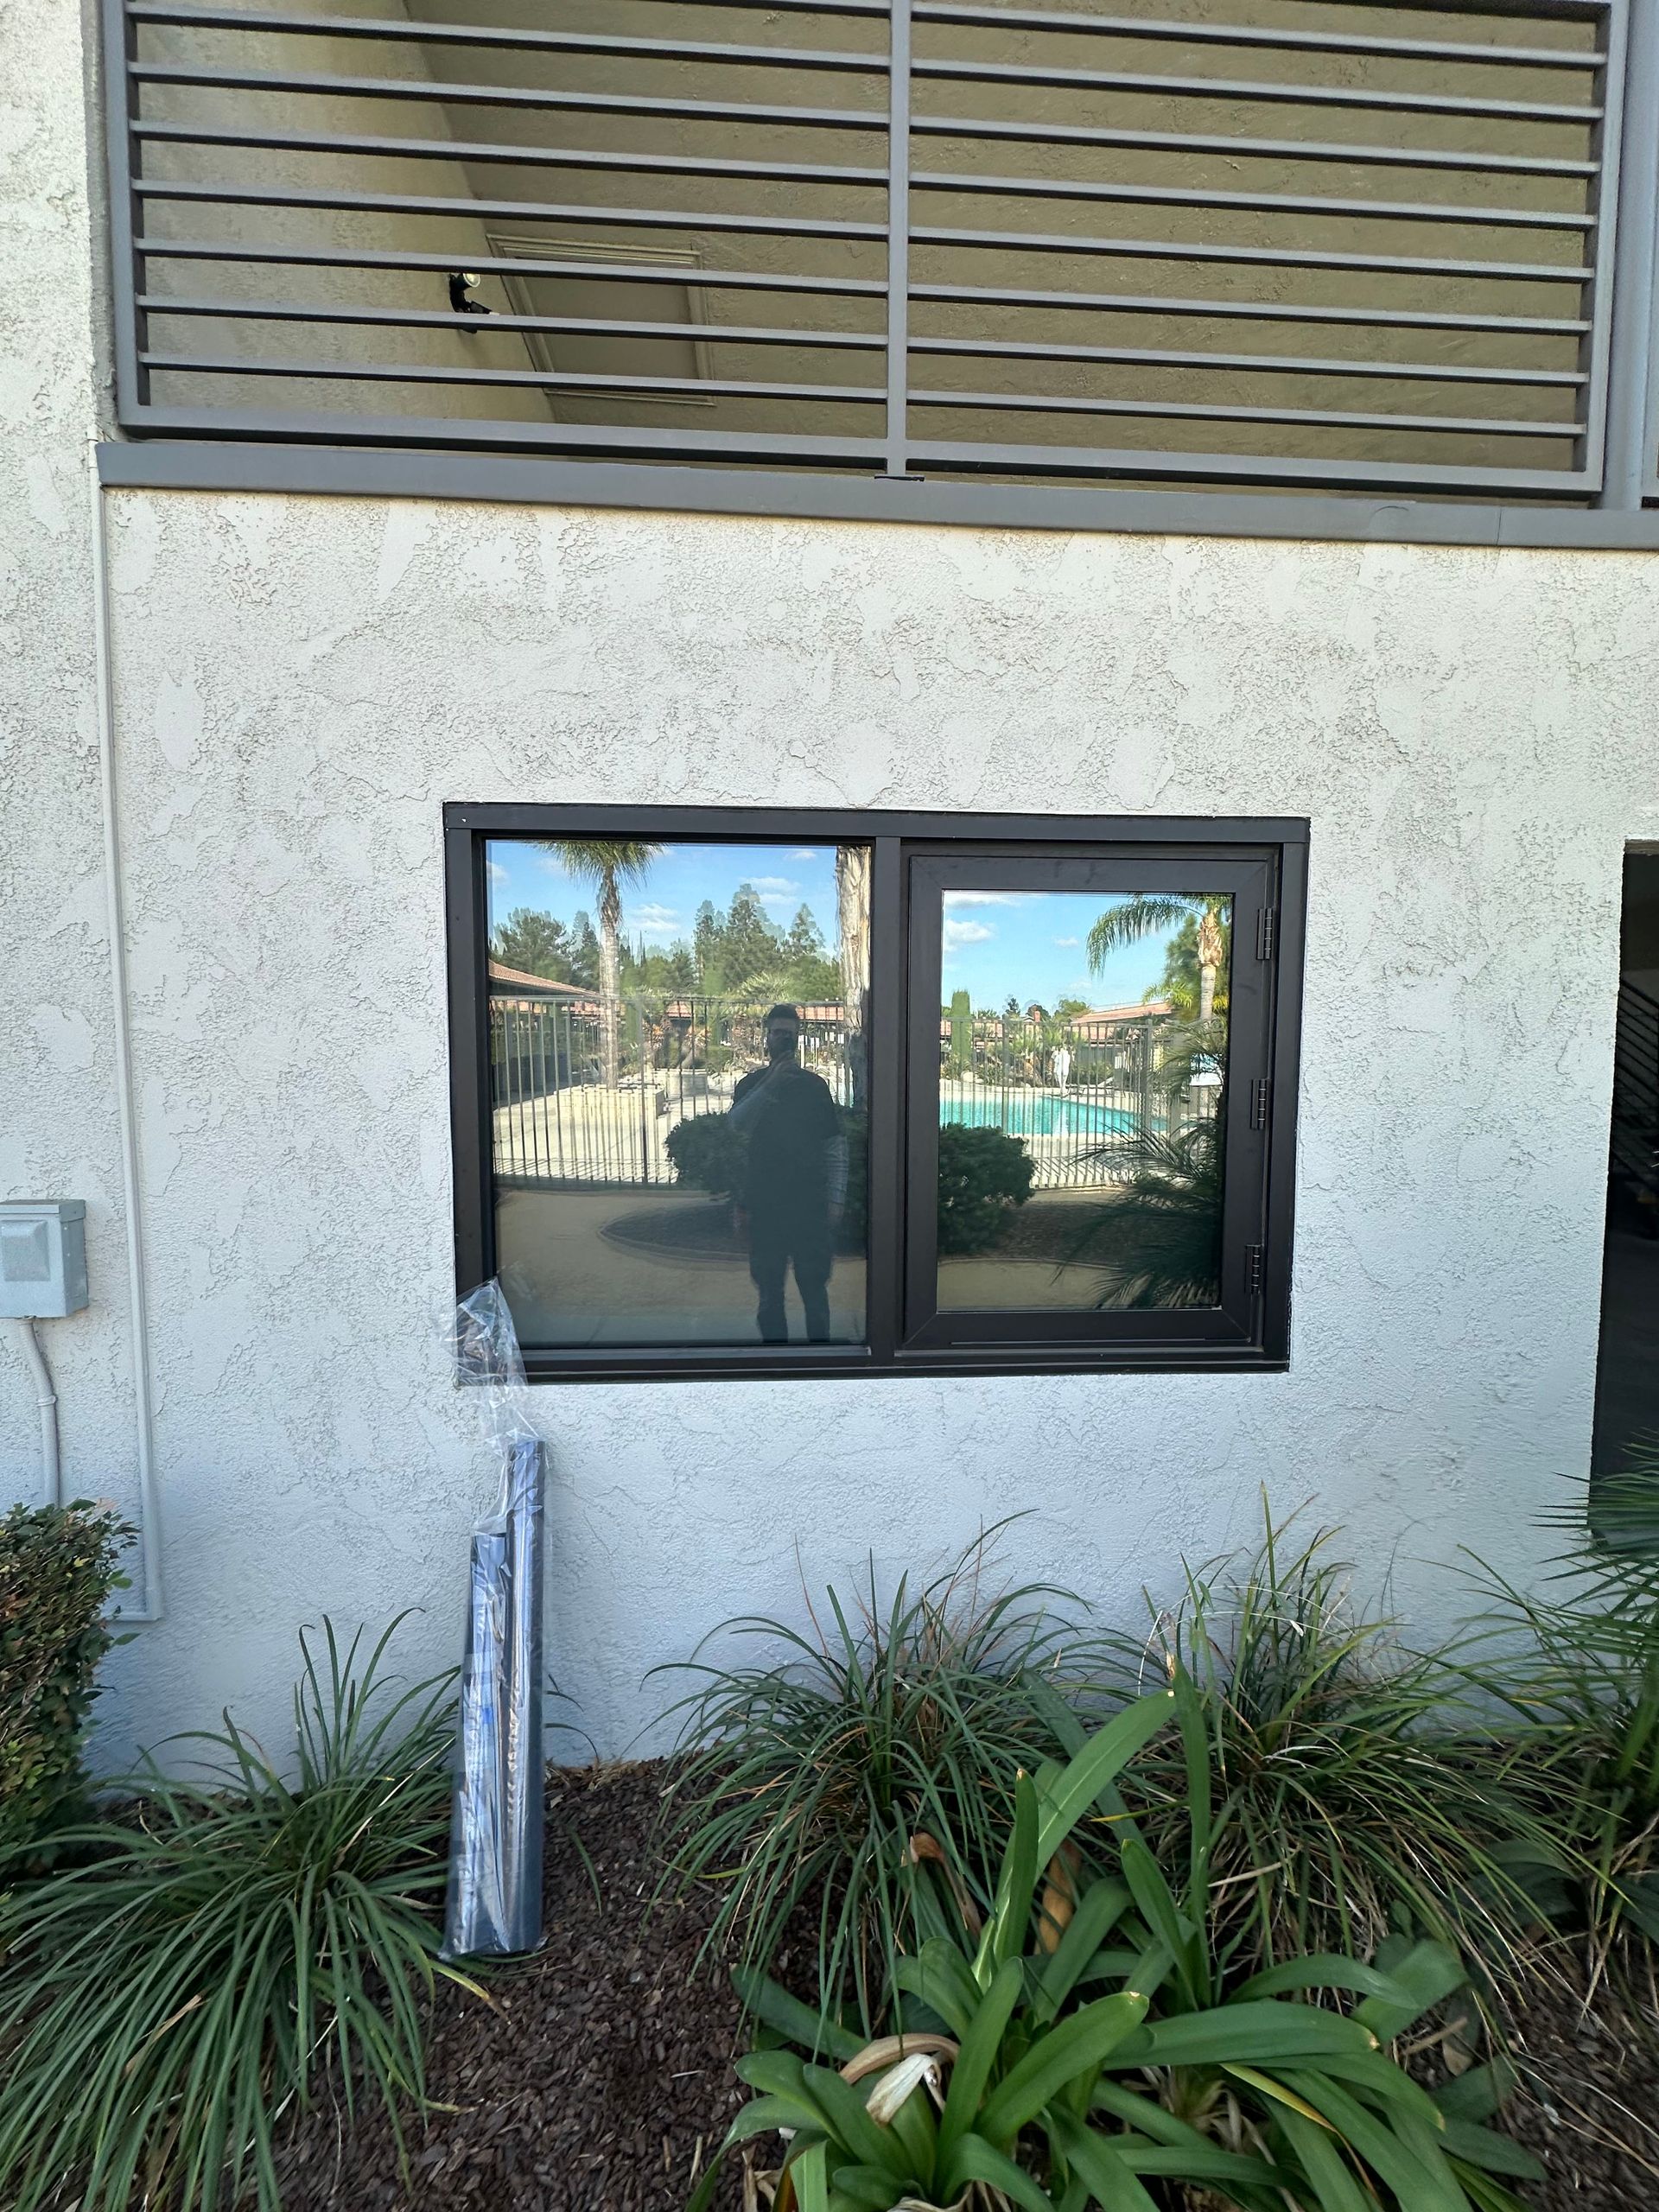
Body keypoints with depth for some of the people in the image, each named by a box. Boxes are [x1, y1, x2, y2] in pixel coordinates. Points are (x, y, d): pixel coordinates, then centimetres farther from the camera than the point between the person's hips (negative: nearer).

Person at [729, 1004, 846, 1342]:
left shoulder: (814, 1085, 6)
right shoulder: (752, 1084, 7)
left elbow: (835, 1145, 5)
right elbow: (735, 1124, -13)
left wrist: (835, 1198, -2)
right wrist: (770, 1086, -23)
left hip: (810, 1203, 0)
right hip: (764, 1204, 1)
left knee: (815, 1288, 2)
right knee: (769, 1291, 8)